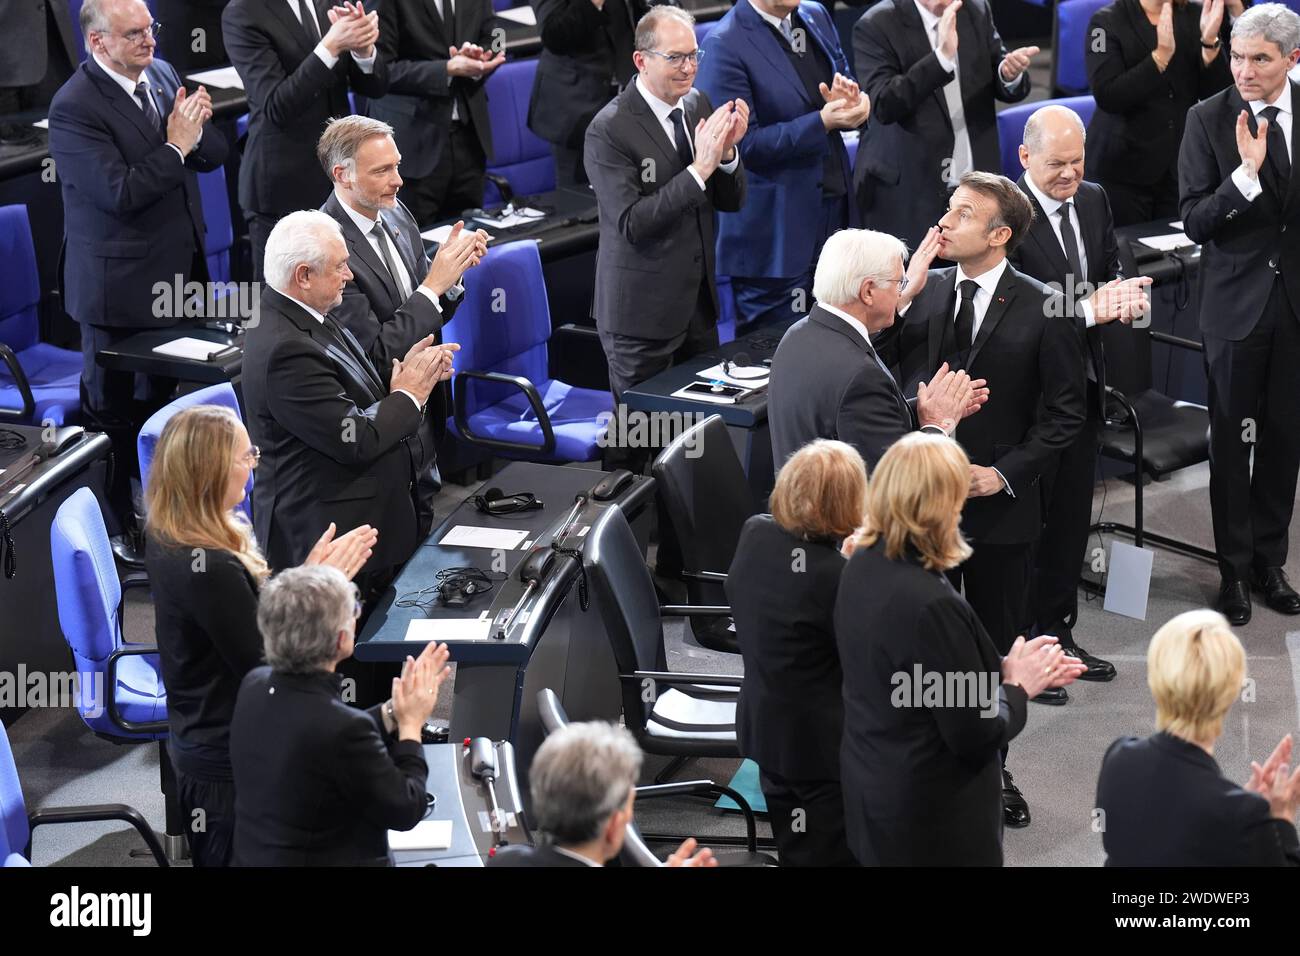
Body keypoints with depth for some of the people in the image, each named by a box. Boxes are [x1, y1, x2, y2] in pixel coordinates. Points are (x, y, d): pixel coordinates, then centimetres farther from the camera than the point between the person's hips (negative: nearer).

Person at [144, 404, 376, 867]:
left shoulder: (168, 538, -2)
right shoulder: (209, 567, -31)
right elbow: (266, 666, -23)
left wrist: (307, 575, -6)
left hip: (197, 743, 9)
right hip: (231, 762, -9)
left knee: (211, 857, 25)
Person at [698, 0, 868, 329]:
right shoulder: (725, 46, -14)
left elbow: (848, 88, 17)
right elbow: (742, 144, -17)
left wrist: (848, 102, -8)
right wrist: (822, 122, -23)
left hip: (837, 210, 7)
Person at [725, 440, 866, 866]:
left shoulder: (754, 535, -8)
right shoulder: (835, 575, -30)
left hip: (764, 726, 7)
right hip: (821, 743, -7)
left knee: (792, 850, 23)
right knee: (827, 853, 9)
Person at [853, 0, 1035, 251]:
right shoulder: (876, 26, -10)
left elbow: (1006, 88, 9)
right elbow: (884, 106, -22)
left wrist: (1011, 74, -16)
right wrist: (941, 56, -31)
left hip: (977, 185, 4)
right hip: (907, 192, -4)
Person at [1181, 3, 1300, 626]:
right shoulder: (1209, 119, -8)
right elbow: (1195, 222, -13)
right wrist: (1247, 172, -26)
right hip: (1237, 300, -2)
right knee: (1232, 439, 7)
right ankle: (1235, 569, 19)